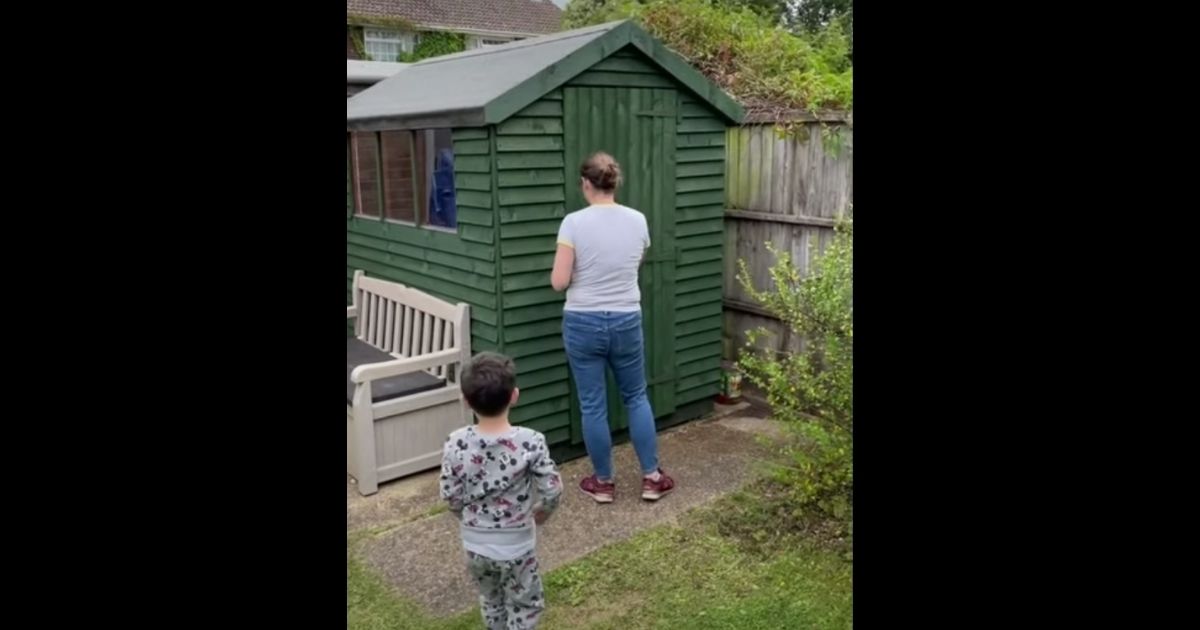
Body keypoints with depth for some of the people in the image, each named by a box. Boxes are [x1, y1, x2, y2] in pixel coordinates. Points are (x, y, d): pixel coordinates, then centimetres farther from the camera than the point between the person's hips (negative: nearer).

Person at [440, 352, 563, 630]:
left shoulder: (456, 444, -16)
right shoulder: (530, 442, -22)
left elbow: (451, 496, -8)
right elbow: (552, 491, -16)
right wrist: (537, 515, 5)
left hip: (475, 544, 3)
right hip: (516, 546, -3)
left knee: (491, 602, 26)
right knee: (524, 607, 19)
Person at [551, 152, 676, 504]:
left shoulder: (574, 223, -13)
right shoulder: (637, 221, -1)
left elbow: (559, 282, -13)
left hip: (583, 324, -3)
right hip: (626, 322, 3)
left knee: (593, 406, 9)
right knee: (636, 397, 18)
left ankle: (603, 483, 22)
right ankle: (651, 478, 23)